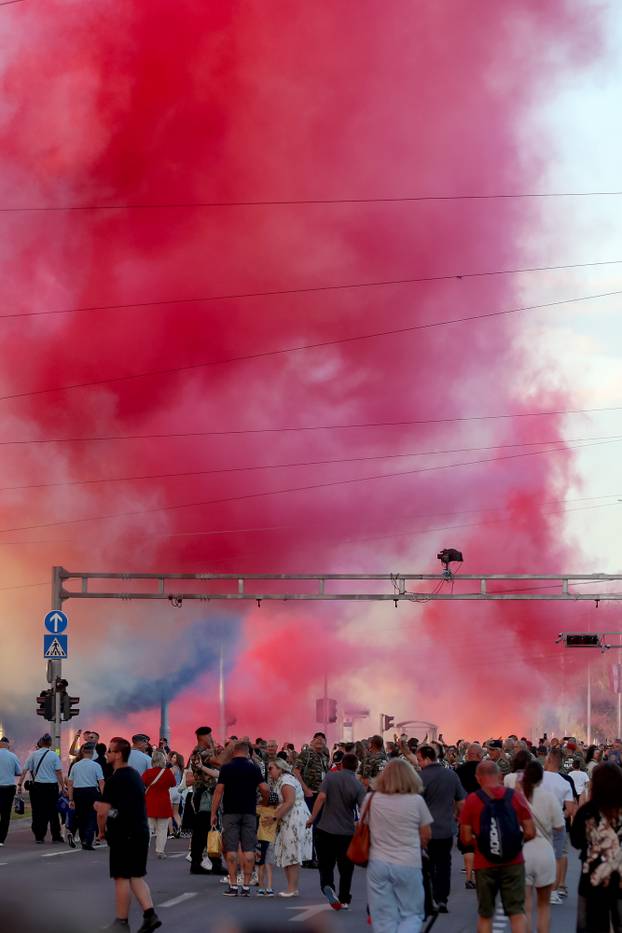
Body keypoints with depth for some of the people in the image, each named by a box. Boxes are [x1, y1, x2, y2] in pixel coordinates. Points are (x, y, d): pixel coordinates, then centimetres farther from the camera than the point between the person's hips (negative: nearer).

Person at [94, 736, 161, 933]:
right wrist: (103, 807, 21)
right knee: (136, 876, 12)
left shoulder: (115, 780, -15)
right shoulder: (136, 775, 14)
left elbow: (103, 812, -18)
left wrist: (101, 831, -1)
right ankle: (149, 914, 2)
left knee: (122, 878, 0)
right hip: (141, 833, 8)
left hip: (123, 835, -8)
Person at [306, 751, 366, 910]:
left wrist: (312, 817, -9)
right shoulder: (358, 786, -5)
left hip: (326, 828, 0)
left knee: (326, 864, 10)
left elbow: (321, 797, -15)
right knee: (346, 868, 13)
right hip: (347, 831, 0)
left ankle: (327, 886, -17)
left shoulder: (331, 777, -3)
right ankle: (344, 900, 16)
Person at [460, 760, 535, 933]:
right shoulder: (516, 796, -3)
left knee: (485, 915, 12)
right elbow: (530, 833, -4)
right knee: (517, 912, 4)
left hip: (484, 864, 0)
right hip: (513, 862, 0)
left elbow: (466, 839, -5)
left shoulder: (472, 800, -6)